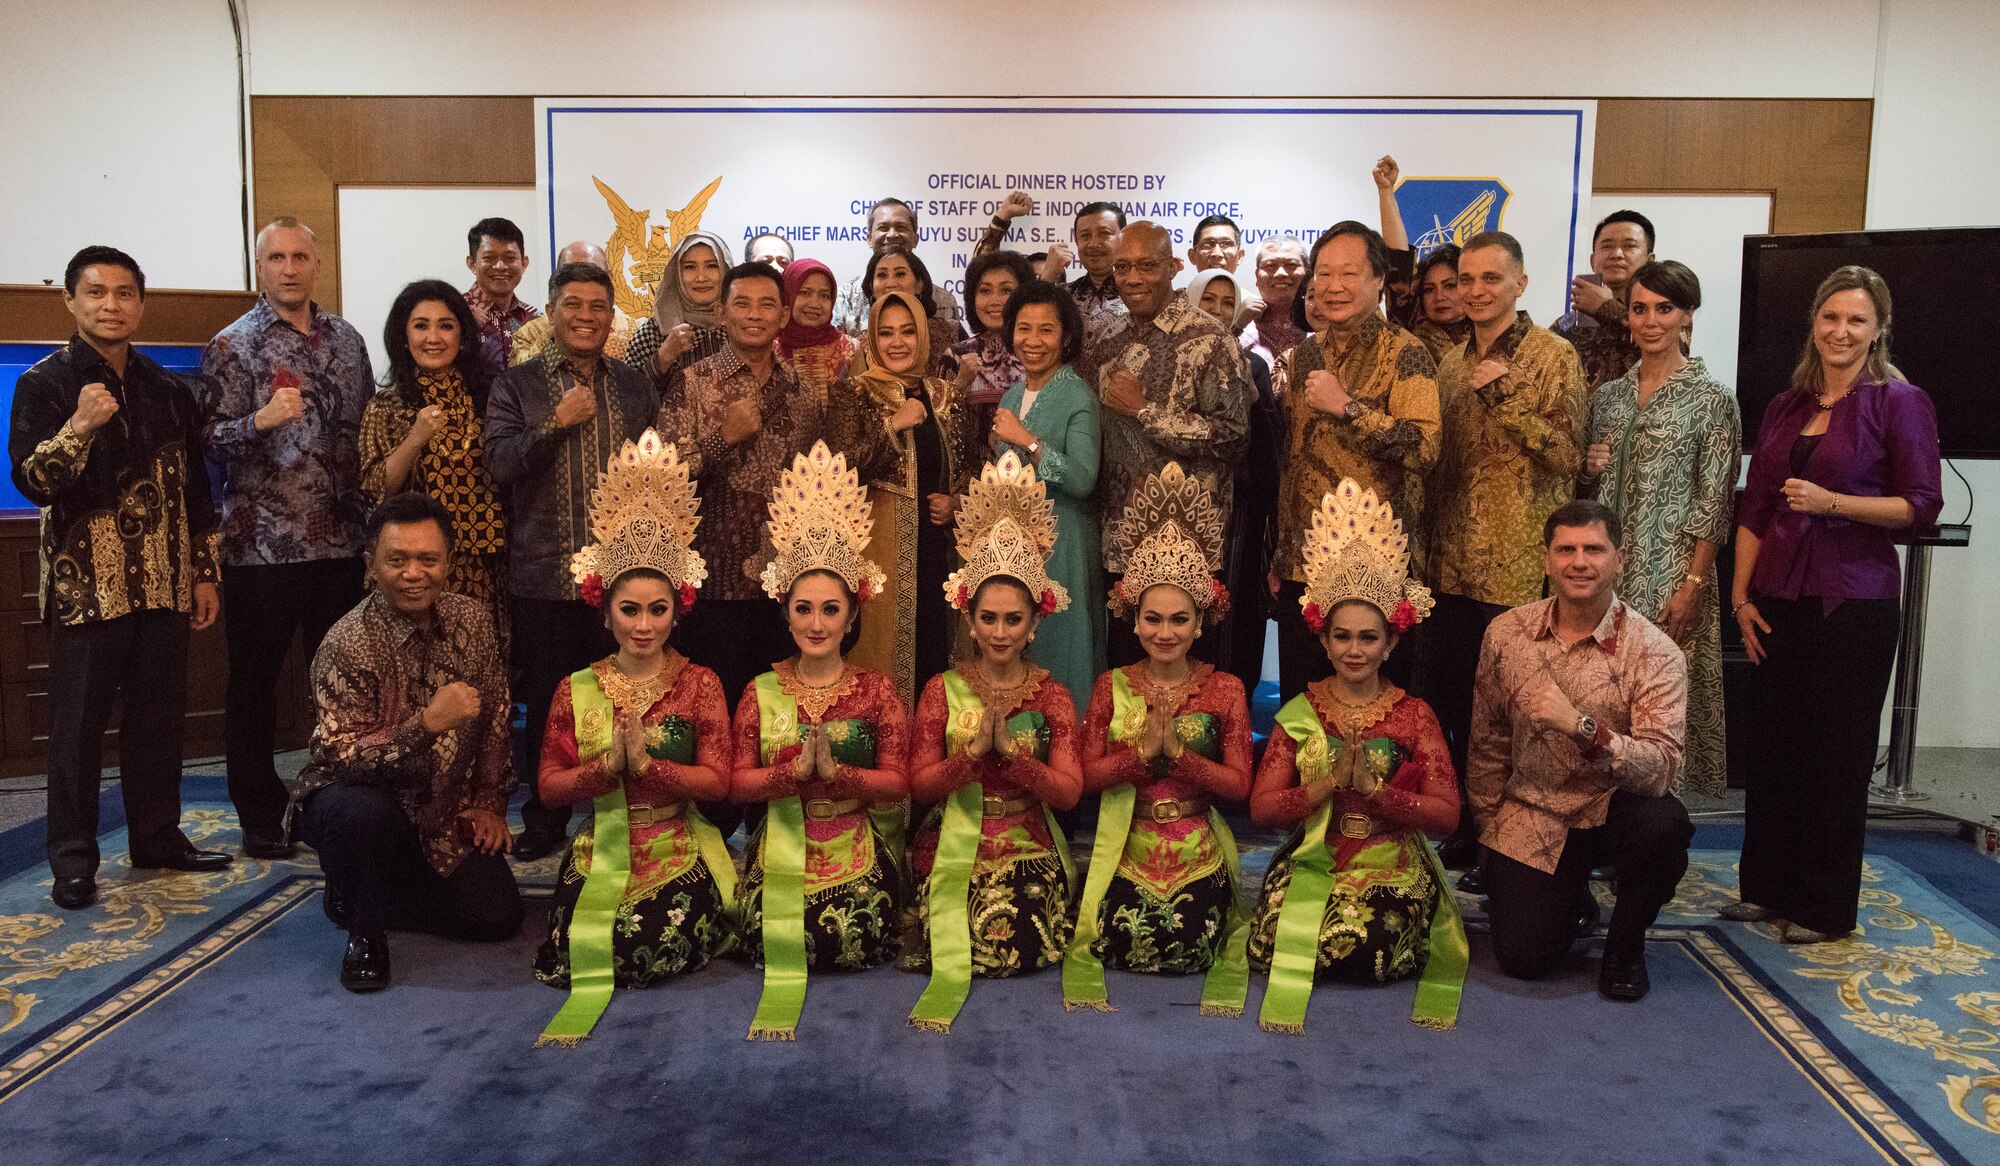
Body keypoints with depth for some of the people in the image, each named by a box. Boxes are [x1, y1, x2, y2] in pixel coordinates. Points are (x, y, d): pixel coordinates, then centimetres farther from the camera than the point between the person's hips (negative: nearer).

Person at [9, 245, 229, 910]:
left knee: (159, 717, 10)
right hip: (86, 587, -4)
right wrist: (79, 426, -26)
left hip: (164, 586, 4)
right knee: (78, 724, 3)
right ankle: (73, 858, 13)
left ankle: (158, 837, 23)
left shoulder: (167, 391, 10)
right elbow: (31, 481, -11)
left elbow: (195, 488, 14)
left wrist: (205, 573, 11)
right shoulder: (46, 383, -3)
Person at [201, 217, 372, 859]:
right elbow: (211, 439, -8)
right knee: (255, 683, 5)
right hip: (263, 543, -4)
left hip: (342, 541, 4)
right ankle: (260, 817, 16)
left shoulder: (345, 338, 11)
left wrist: (371, 513, 11)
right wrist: (260, 420, -27)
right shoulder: (232, 345, -2)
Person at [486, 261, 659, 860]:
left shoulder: (635, 386, 11)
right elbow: (500, 462, -8)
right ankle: (545, 823, 22)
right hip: (546, 575, -1)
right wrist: (558, 422, -17)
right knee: (548, 701, 8)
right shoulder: (517, 385, 5)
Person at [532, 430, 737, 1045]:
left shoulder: (700, 684, -1)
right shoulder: (575, 689, 5)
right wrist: (607, 767, -17)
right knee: (574, 961, -19)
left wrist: (645, 763, -20)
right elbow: (550, 785, 1)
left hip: (679, 850, -2)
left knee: (651, 955, -23)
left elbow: (716, 781, -8)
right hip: (601, 850, 2)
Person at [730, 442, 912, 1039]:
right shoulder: (761, 691, 5)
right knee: (773, 940, -21)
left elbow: (897, 782, -5)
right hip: (781, 848, 1)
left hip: (859, 851, -1)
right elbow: (739, 781, -2)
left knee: (855, 941, -23)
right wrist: (793, 771, -20)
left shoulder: (875, 689, 2)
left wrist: (835, 772, -20)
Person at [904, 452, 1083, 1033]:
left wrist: (1012, 750, -20)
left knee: (1017, 945, -24)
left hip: (1030, 849, 0)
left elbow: (1068, 792, -5)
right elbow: (921, 785, -4)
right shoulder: (943, 690, 4)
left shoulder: (1052, 696, 4)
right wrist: (972, 751, -21)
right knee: (979, 946, -23)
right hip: (953, 845, 0)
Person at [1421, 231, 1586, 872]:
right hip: (1453, 561, 6)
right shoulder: (1452, 361, 15)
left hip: (1519, 567, -6)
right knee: (1448, 701, 10)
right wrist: (1431, 534, 13)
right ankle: (1466, 828, 26)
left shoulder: (1553, 356, -4)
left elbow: (1569, 456, -12)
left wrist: (1505, 397, -20)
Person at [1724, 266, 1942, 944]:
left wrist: (1832, 502, -20)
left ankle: (1824, 908, 14)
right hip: (1778, 602, 5)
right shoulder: (1786, 407, 13)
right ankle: (1766, 888, 21)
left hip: (1853, 604, -5)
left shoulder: (1900, 402, -2)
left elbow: (1921, 506, -7)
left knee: (1837, 759, 2)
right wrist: (1741, 595, 7)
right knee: (1771, 747, 8)